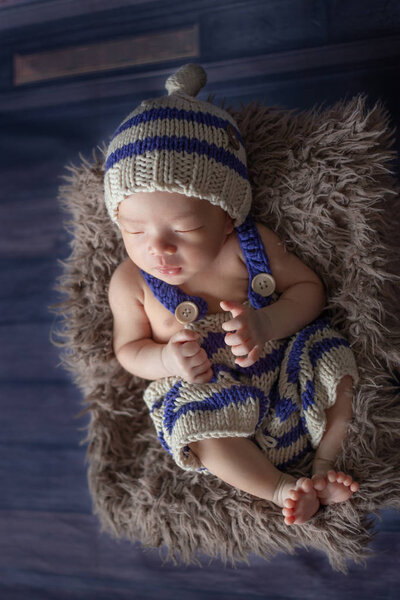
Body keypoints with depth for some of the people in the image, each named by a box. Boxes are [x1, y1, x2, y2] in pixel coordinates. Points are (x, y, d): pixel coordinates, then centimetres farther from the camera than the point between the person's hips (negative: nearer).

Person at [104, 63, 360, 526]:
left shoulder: (252, 245, -12)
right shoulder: (129, 282, -12)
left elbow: (310, 288, -3)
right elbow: (128, 348, 0)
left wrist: (266, 322, -25)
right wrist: (166, 360, -24)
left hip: (281, 363, 2)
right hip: (203, 386, -2)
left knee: (333, 364, -16)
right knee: (201, 429, -31)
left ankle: (324, 463, 5)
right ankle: (279, 488, -9)